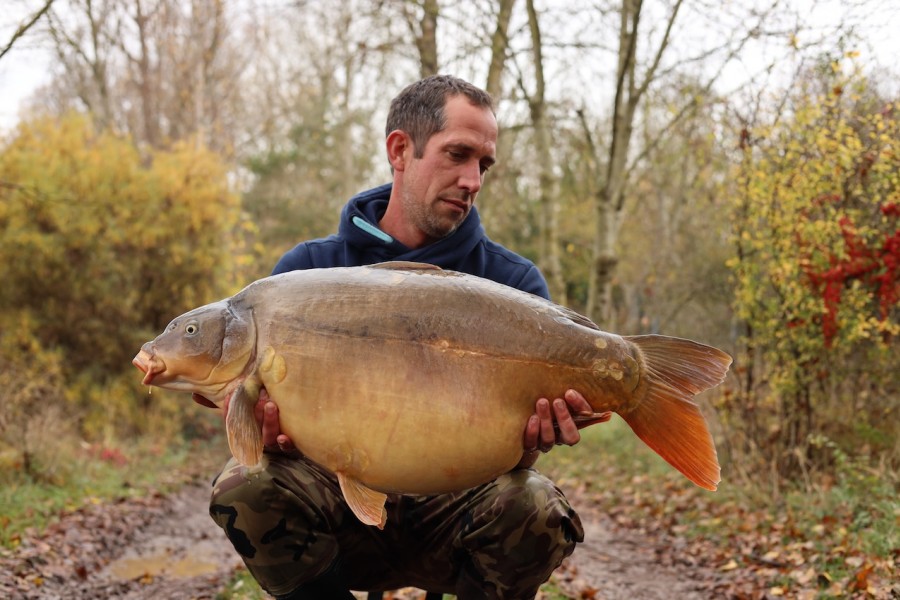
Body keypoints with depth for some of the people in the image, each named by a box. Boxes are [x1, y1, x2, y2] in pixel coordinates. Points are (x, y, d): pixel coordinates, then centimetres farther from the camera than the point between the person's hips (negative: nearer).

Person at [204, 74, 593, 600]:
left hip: (451, 507, 0)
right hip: (344, 496, 1)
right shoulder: (307, 272, 1)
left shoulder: (514, 284, -2)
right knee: (245, 487, -28)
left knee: (535, 510, -32)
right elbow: (266, 405, 0)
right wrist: (271, 431, -26)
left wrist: (526, 442, -33)